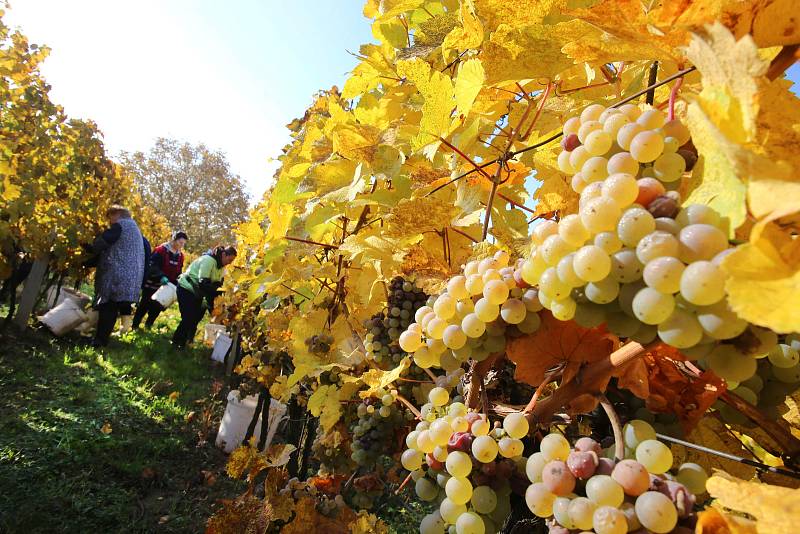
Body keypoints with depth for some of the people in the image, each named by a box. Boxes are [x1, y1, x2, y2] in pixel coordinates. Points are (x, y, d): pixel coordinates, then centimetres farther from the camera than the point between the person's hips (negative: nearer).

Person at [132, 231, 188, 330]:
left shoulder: (180, 255, 5)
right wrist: (161, 276, -35)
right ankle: (135, 325, 19)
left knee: (158, 307, 11)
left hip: (165, 286, 6)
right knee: (144, 306, 5)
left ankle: (148, 325, 27)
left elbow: (178, 272, 11)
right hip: (152, 284, -5)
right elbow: (153, 266, -21)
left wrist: (176, 284, -2)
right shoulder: (161, 250, -15)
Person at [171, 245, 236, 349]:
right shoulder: (208, 260, -26)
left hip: (197, 292, 9)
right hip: (186, 289, -9)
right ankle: (176, 343, 6)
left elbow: (216, 284, 2)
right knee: (188, 318, -10)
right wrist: (218, 293, -34)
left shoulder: (220, 265, 2)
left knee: (196, 317, 10)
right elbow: (203, 283, -32)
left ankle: (183, 341, 24)